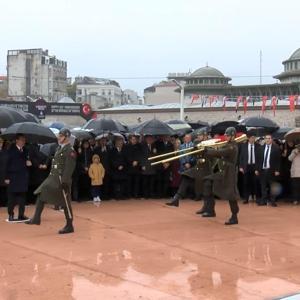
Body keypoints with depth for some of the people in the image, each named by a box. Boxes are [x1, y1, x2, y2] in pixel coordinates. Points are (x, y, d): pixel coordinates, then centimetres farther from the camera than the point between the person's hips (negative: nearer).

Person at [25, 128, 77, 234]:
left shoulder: (70, 151, -15)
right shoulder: (59, 148, 13)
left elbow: (69, 168, -20)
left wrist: (65, 182, -23)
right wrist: (51, 176, 19)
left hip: (62, 180, -9)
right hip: (53, 178, 9)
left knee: (65, 203, 0)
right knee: (40, 194, 5)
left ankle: (69, 226, 11)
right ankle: (36, 218, 12)